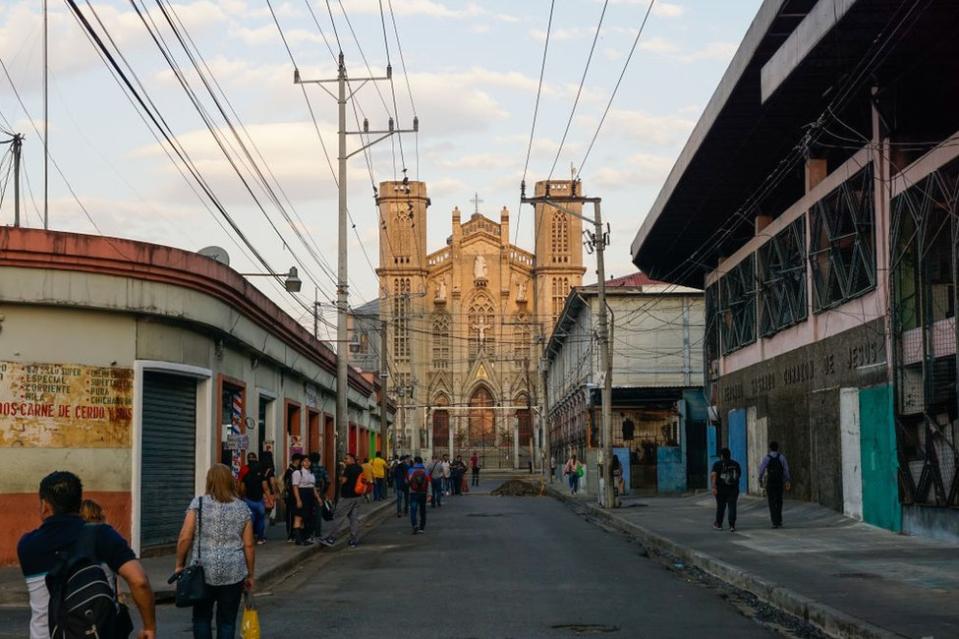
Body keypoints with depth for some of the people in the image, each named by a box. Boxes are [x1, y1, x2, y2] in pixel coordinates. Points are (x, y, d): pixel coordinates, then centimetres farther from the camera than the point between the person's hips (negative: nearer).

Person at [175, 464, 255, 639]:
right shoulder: (242, 508, 4)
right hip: (233, 573, 1)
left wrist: (180, 565, 5)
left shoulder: (198, 503, -2)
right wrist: (250, 574, 12)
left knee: (202, 617, 13)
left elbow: (184, 538, -7)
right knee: (227, 621, 7)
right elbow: (248, 545, 4)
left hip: (203, 571, -1)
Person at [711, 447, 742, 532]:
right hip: (733, 489, 1)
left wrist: (713, 487, -21)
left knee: (720, 506, 12)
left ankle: (718, 524, 25)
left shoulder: (718, 464, -5)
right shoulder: (736, 464, 6)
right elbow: (739, 474, 16)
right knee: (732, 507, 0)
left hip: (721, 489, -1)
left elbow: (713, 475, -17)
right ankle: (732, 526, -8)